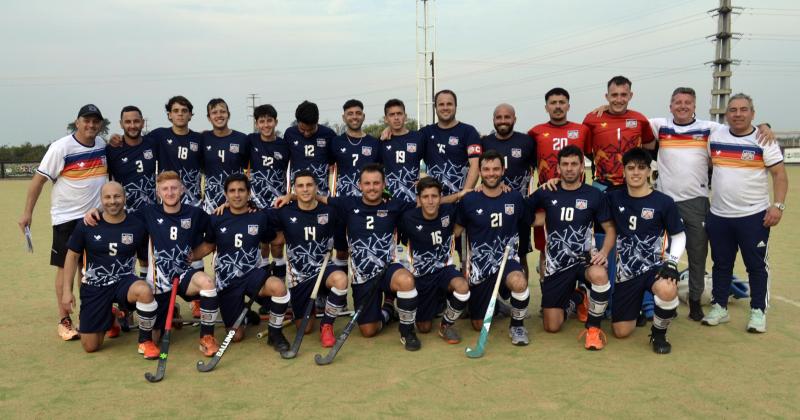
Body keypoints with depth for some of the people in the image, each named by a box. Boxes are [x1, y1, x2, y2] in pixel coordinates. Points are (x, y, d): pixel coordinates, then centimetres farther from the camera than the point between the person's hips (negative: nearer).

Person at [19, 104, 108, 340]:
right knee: (65, 267, 2)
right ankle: (64, 321, 10)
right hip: (67, 217, -5)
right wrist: (27, 213, -11)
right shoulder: (61, 147, -11)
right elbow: (39, 179, -9)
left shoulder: (102, 144, 4)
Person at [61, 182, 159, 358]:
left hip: (124, 281, -1)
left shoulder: (137, 226, -7)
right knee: (90, 347, 0)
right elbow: (72, 256, 3)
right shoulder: (86, 226, -6)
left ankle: (145, 341, -14)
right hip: (94, 287, 1)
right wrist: (67, 290, -1)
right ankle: (109, 317, 35)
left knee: (144, 291, -38)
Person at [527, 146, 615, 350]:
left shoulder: (594, 195, -2)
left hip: (584, 257, -1)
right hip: (556, 264, 2)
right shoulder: (546, 193, 1)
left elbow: (610, 229, 2)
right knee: (551, 326, 0)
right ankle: (576, 299, 34)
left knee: (599, 274, -40)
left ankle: (593, 327, -13)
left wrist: (604, 252, -16)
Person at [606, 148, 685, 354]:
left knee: (667, 290, -39)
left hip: (654, 266, -2)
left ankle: (658, 334, -7)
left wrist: (671, 263, -11)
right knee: (621, 332, 2)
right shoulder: (614, 198, 0)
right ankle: (638, 304, 37)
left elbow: (679, 236, 2)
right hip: (626, 271, 2)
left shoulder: (664, 202, -5)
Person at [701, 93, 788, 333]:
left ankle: (758, 312, 16)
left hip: (754, 216, -3)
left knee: (756, 266, 4)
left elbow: (779, 174, -6)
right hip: (718, 216, 3)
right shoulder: (715, 137, 5)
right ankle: (719, 308, 24)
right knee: (721, 264, 13)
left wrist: (778, 205, -16)